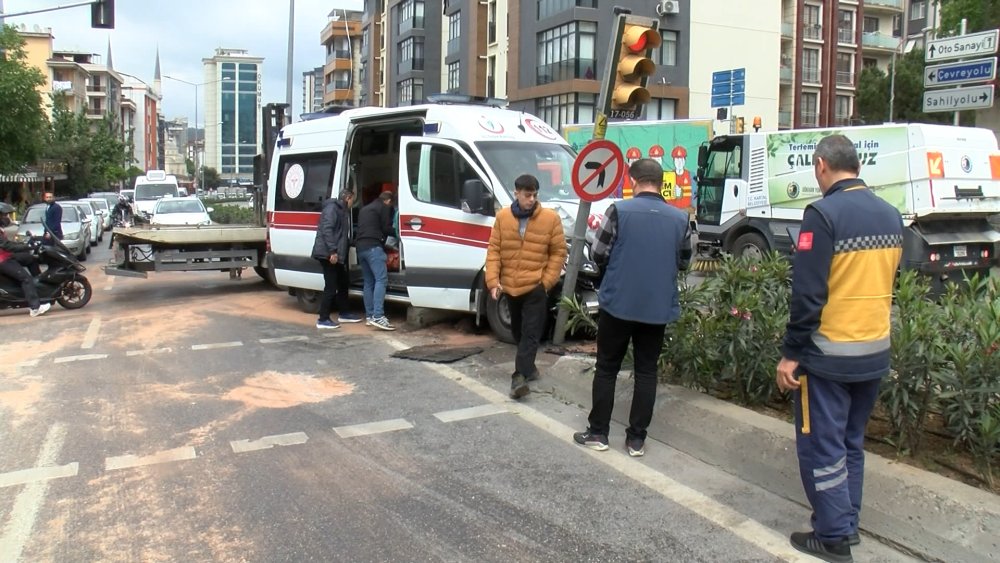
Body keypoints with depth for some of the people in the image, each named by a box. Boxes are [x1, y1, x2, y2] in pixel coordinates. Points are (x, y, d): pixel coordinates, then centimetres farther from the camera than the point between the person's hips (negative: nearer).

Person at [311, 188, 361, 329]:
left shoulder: (342, 210, 21)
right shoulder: (332, 207, -10)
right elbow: (327, 229, -21)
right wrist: (332, 251, -26)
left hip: (335, 255, 11)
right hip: (328, 254, -11)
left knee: (343, 283, 18)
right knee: (331, 287, -8)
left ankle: (343, 313, 30)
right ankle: (323, 320, -3)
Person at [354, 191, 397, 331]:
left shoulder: (364, 209, 30)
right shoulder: (384, 207, 7)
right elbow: (386, 228, -1)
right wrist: (397, 233, 16)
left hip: (360, 247, 9)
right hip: (373, 247, -9)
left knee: (369, 282, 12)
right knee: (381, 279, -14)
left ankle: (369, 316, 10)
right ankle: (378, 316, -26)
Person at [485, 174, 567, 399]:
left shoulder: (550, 218, -6)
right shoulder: (503, 217, 1)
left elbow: (559, 252, -1)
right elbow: (493, 250, 2)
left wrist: (547, 281, -7)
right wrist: (493, 280, -6)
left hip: (536, 286, -4)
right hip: (509, 286, 4)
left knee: (530, 333, -9)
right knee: (518, 331, 17)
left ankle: (519, 376, -13)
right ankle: (528, 367, 35)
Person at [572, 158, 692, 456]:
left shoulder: (619, 210, -11)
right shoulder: (680, 218, 1)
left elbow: (598, 255, -6)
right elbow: (684, 262, 11)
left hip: (618, 304, -2)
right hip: (658, 308, 3)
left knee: (606, 369, 10)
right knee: (646, 372, 11)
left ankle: (598, 433, 17)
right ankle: (636, 439, 15)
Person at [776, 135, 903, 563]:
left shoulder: (823, 214, -17)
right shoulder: (891, 216, 5)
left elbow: (807, 293, -19)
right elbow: (890, 282, 13)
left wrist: (791, 352, -12)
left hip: (829, 355, -7)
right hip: (876, 352, 7)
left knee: (821, 444, 5)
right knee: (851, 442, 19)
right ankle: (847, 522, 30)